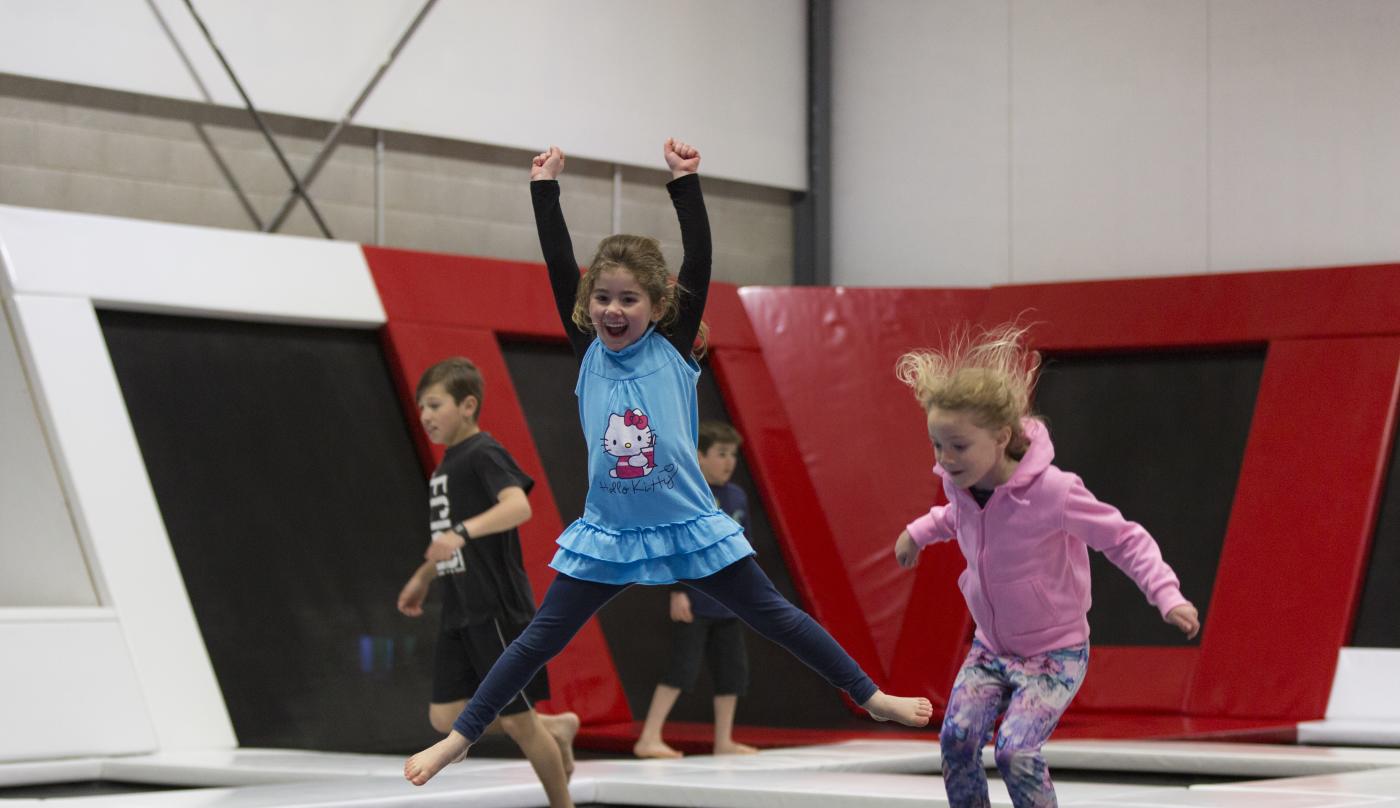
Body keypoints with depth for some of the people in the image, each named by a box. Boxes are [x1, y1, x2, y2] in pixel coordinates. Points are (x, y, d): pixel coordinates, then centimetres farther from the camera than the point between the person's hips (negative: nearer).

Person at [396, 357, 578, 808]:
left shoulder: (483, 454, -13)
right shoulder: (448, 463, 15)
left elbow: (518, 505, -32)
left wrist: (462, 531, -43)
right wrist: (423, 577, 28)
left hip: (498, 609, -9)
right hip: (460, 613, 9)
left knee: (516, 719, -2)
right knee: (445, 717, 4)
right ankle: (555, 729, 21)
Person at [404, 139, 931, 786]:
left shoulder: (674, 349, -4)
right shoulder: (588, 352, 1)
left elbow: (698, 261, -11)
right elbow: (559, 264, -4)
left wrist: (684, 181, -14)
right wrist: (545, 187, -4)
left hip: (688, 526, -1)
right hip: (607, 533, 1)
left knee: (774, 617, 4)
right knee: (540, 639, 3)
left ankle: (871, 697, 13)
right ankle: (459, 737, 10)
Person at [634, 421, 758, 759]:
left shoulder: (737, 497, 9)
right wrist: (677, 592, -18)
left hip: (727, 601, 7)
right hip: (694, 601, -7)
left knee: (733, 668, 9)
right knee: (684, 668, -11)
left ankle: (723, 740, 19)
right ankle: (649, 739, -7)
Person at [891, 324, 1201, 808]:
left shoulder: (1050, 491, -28)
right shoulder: (960, 484, -8)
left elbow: (1126, 539, -20)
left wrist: (1167, 596, -30)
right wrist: (921, 531, 14)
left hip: (1055, 653, -6)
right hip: (990, 648, 6)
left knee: (1015, 751, -24)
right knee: (957, 737, -15)